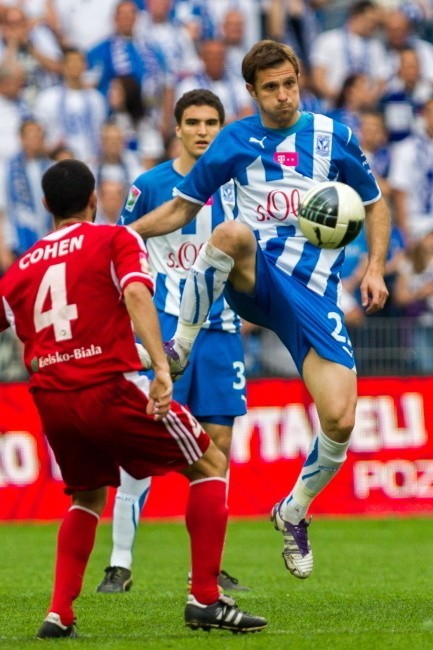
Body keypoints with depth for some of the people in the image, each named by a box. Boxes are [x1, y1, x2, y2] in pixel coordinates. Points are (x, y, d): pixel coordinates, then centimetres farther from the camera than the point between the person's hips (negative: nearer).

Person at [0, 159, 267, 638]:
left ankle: (59, 614, 13)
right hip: (109, 388, -5)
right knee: (210, 466, 11)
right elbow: (136, 294, -14)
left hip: (50, 399, 5)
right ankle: (204, 599, 1)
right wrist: (162, 369, -23)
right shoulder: (115, 240, 4)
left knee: (88, 496, 29)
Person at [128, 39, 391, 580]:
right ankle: (178, 349, -24)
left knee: (340, 421, -15)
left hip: (313, 292, 0)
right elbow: (181, 208, 16)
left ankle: (293, 513, 15)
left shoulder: (333, 137, 6)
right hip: (255, 278, 0)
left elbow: (374, 206, 17)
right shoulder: (236, 141, 8)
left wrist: (374, 268, 1)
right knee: (232, 231, -39)